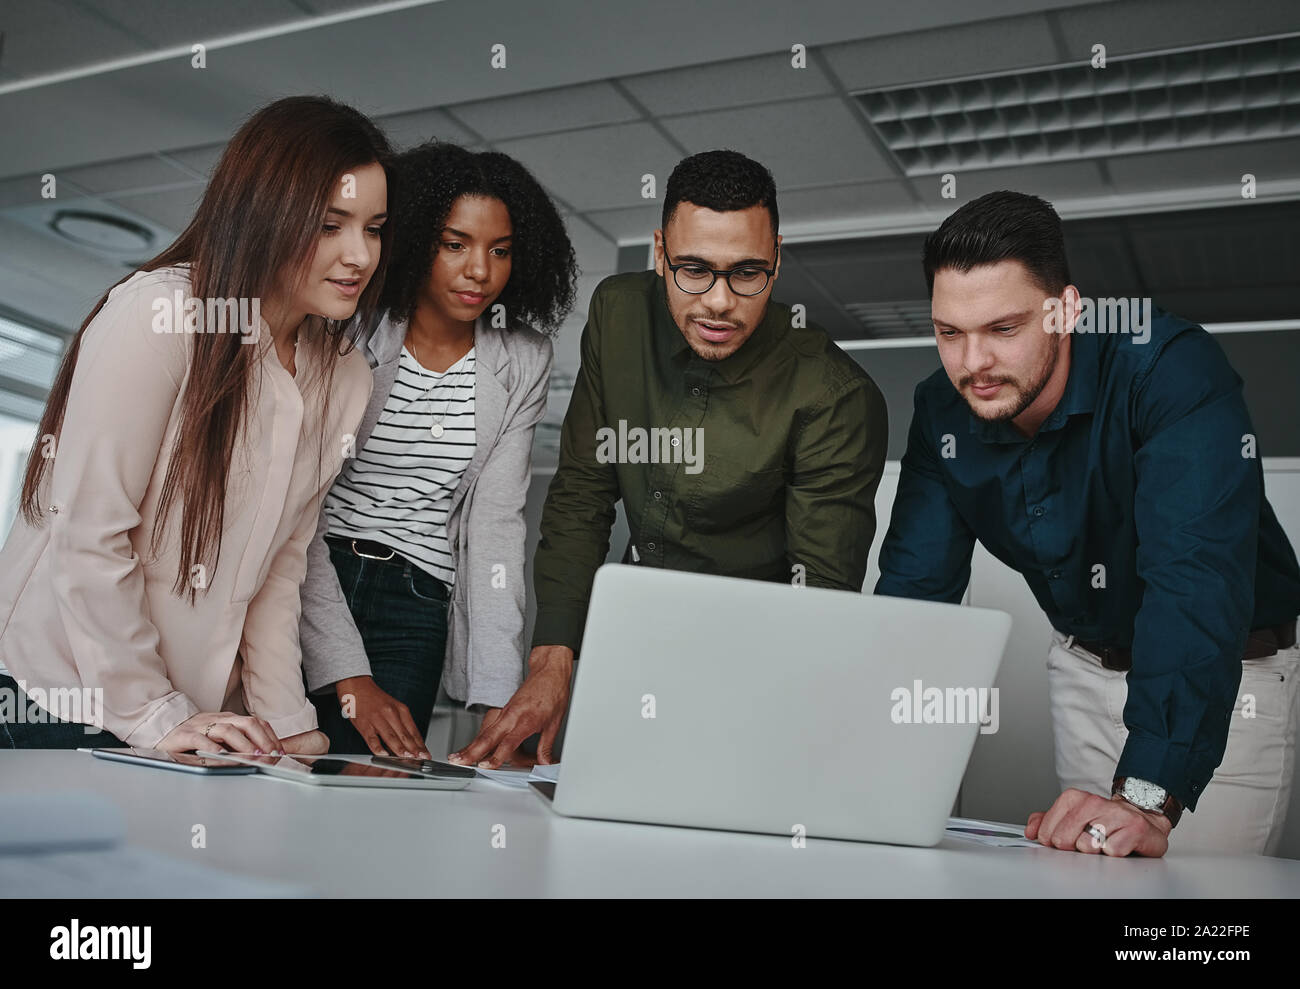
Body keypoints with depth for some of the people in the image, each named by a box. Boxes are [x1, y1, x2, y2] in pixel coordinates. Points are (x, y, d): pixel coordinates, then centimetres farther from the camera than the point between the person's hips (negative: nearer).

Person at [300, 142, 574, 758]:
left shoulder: (523, 363, 2)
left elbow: (497, 521, -1)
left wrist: (498, 697, -11)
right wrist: (349, 680, -19)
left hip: (415, 612, 2)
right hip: (304, 591, -2)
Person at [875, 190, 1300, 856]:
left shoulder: (1175, 371, -30)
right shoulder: (942, 413, -13)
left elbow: (1197, 582, -40)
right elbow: (914, 589, -13)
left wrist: (1148, 799, -50)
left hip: (1229, 672, -4)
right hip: (1083, 663, 4)